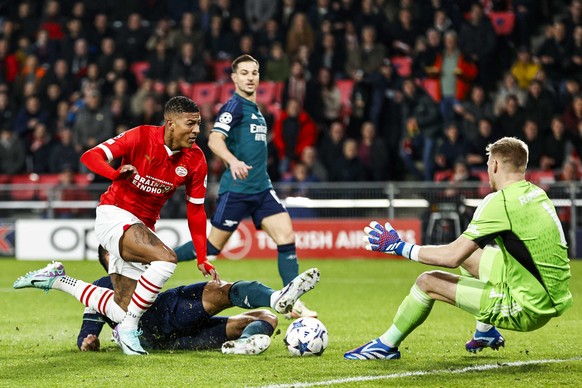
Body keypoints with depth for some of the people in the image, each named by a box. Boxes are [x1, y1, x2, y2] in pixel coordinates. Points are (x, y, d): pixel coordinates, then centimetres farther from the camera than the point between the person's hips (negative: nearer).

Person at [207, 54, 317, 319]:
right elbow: (214, 140, -23)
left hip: (261, 188, 7)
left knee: (286, 235, -8)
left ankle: (292, 303, -8)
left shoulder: (254, 108, 17)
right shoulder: (234, 106, -9)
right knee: (212, 246, 0)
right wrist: (233, 161, -40)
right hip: (236, 188, -7)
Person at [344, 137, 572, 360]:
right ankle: (486, 333, 33)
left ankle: (386, 345, 19)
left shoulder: (500, 201, -16)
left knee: (428, 282, 0)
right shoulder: (536, 194, 8)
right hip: (553, 300, 8)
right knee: (468, 254, 23)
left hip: (527, 309, -8)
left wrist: (399, 247, -5)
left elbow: (452, 257, -17)